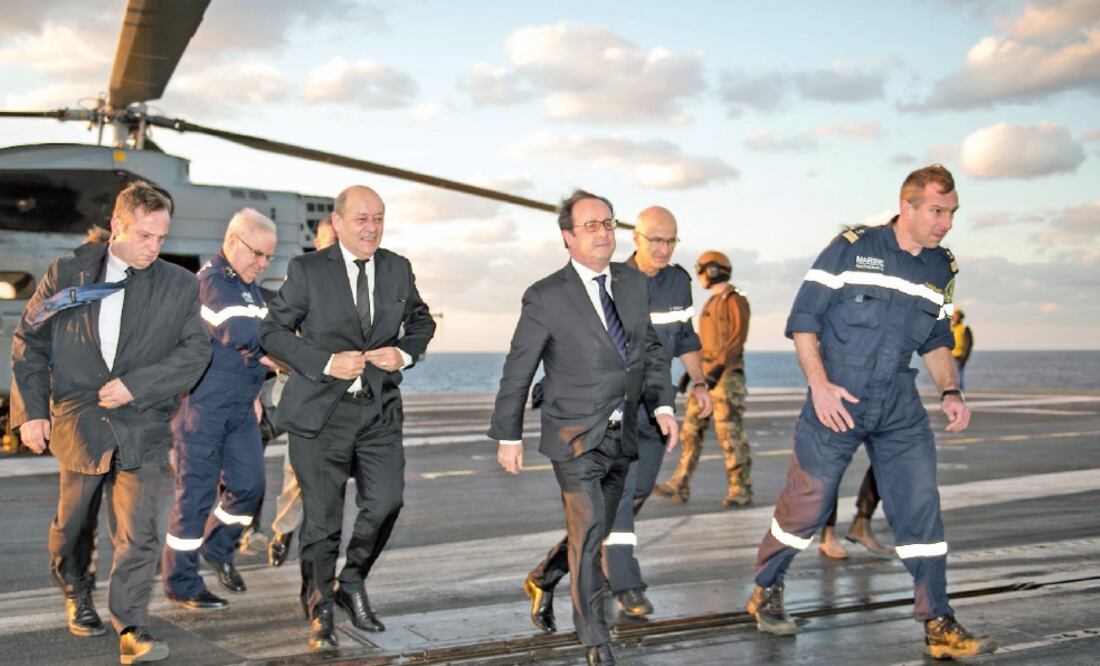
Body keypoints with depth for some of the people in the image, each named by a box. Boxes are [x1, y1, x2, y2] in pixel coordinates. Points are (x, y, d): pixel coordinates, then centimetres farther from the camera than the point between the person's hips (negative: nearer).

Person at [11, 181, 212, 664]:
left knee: (137, 531, -8)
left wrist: (135, 385, -12)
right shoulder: (67, 273, 2)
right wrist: (31, 409, 0)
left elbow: (196, 352, -2)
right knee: (74, 521, 16)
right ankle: (75, 591, 42)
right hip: (80, 419, 1)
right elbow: (29, 341, 7)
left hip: (143, 425, -1)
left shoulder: (179, 286, 2)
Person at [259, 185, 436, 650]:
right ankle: (319, 613, 22)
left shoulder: (398, 269, 6)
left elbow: (421, 321, 19)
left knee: (386, 502, -8)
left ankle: (352, 584, 20)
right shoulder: (307, 270, -5)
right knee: (322, 519, 3)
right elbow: (272, 331, -4)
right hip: (320, 412, -3)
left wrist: (405, 353, -3)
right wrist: (326, 363, -15)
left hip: (379, 409, 3)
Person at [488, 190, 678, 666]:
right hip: (576, 437, -5)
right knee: (587, 534, -7)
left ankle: (542, 580, 43)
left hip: (621, 436, 6)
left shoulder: (634, 283, 5)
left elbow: (651, 350, 14)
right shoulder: (546, 297, -10)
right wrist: (508, 436, -4)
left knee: (592, 533, 15)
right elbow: (517, 371, -5)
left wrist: (662, 404, 1)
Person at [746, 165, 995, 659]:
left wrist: (949, 391, 4)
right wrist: (819, 384, -15)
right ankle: (766, 592, 24)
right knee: (806, 504, 2)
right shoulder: (852, 248, -7)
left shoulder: (941, 269, 8)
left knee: (921, 508, 0)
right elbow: (803, 318, -6)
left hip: (900, 406, 4)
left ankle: (938, 625, 9)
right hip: (836, 400, -4)